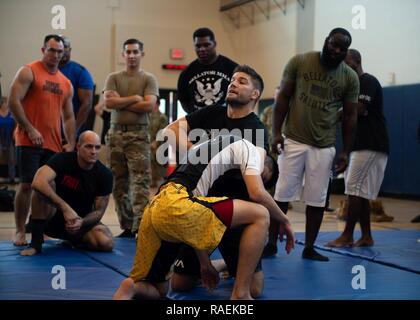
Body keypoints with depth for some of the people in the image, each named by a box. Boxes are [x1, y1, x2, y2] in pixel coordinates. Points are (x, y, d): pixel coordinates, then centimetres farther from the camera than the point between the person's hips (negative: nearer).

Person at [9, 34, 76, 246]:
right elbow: (13, 102, -10)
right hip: (29, 141, -5)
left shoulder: (66, 83, 17)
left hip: (53, 144, 5)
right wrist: (30, 129, -14)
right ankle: (20, 231, 2)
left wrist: (71, 144, 8)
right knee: (27, 185, -7)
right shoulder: (29, 72, -1)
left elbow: (68, 117, 18)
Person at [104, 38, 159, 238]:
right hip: (116, 133, 3)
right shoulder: (114, 78, 12)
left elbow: (149, 105, -10)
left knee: (140, 182, -11)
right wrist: (134, 98, -5)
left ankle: (139, 226, -14)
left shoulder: (149, 79, 5)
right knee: (119, 184, 6)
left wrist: (120, 101, -4)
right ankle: (126, 227, 14)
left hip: (139, 135, -3)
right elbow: (108, 103, -4)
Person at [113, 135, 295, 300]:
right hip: (175, 205, -8)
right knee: (260, 215, 2)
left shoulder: (205, 150, 38)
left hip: (152, 212, 8)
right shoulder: (246, 147, 16)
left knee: (157, 290, 22)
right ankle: (240, 295, -2)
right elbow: (257, 193, 0)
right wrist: (284, 220, 20)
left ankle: (130, 288, -12)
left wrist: (205, 263, 33)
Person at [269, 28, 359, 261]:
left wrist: (346, 151, 2)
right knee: (282, 194, 2)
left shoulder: (350, 78, 2)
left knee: (317, 199, 4)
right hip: (294, 141, -1)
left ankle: (309, 248, 14)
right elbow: (283, 97, 2)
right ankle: (272, 243, 13)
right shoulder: (299, 62, -2)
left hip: (324, 147, 1)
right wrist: (276, 132, -5)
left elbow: (350, 115, 6)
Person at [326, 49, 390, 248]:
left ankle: (347, 236, -6)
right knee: (361, 192, 8)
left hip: (371, 146, -9)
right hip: (360, 145, 9)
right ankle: (366, 237, 11)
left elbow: (359, 110, -20)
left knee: (355, 189, -9)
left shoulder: (368, 82, -8)